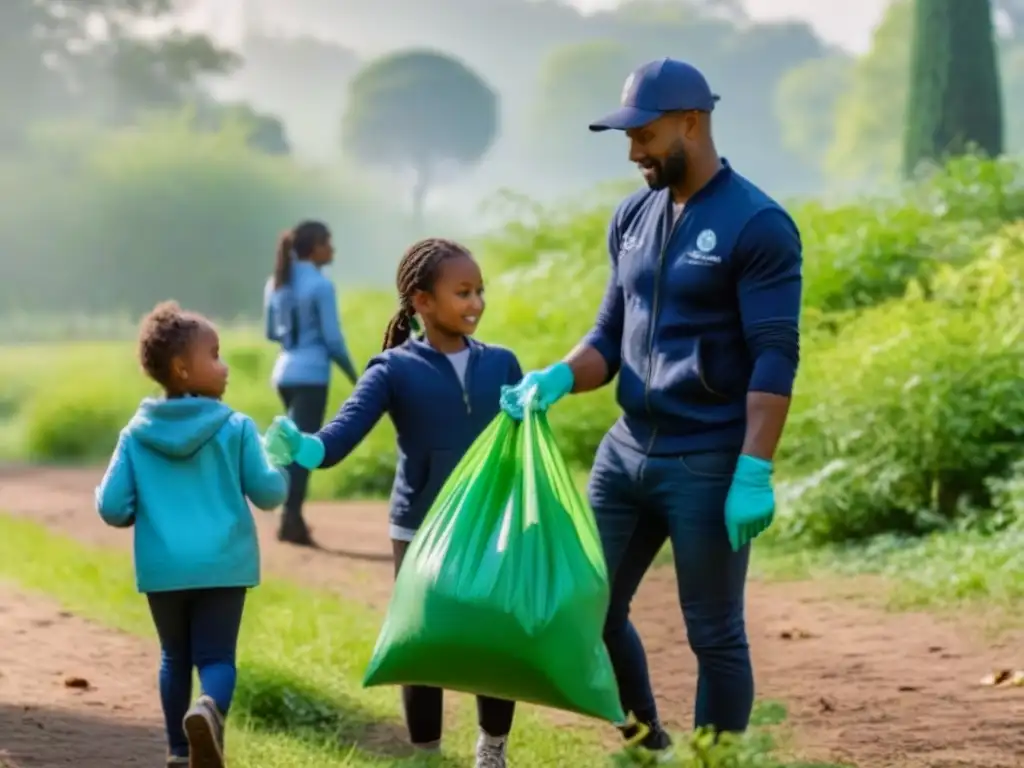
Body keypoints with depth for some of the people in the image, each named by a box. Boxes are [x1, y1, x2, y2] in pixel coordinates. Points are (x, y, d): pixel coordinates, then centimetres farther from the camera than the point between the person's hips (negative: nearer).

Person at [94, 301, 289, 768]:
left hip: (162, 569, 2)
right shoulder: (235, 428, -5)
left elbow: (112, 508, -2)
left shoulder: (136, 434, 1)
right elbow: (268, 493, -1)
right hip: (222, 565, -2)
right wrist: (282, 459, 19)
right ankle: (210, 709, -32)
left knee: (175, 656, 19)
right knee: (216, 656, 0)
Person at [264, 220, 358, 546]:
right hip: (311, 376, -7)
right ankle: (290, 519, -10)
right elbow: (333, 338, -12)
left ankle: (293, 517, 20)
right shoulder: (321, 286, -12)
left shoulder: (276, 283, 9)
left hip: (284, 373, 7)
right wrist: (352, 373, 2)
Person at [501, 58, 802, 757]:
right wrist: (560, 377, -6)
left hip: (708, 465, -7)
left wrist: (754, 473, -21)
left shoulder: (758, 225, -11)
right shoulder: (633, 219, 11)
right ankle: (646, 745, 29)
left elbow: (775, 361, -15)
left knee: (714, 635, 1)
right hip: (626, 452, 7)